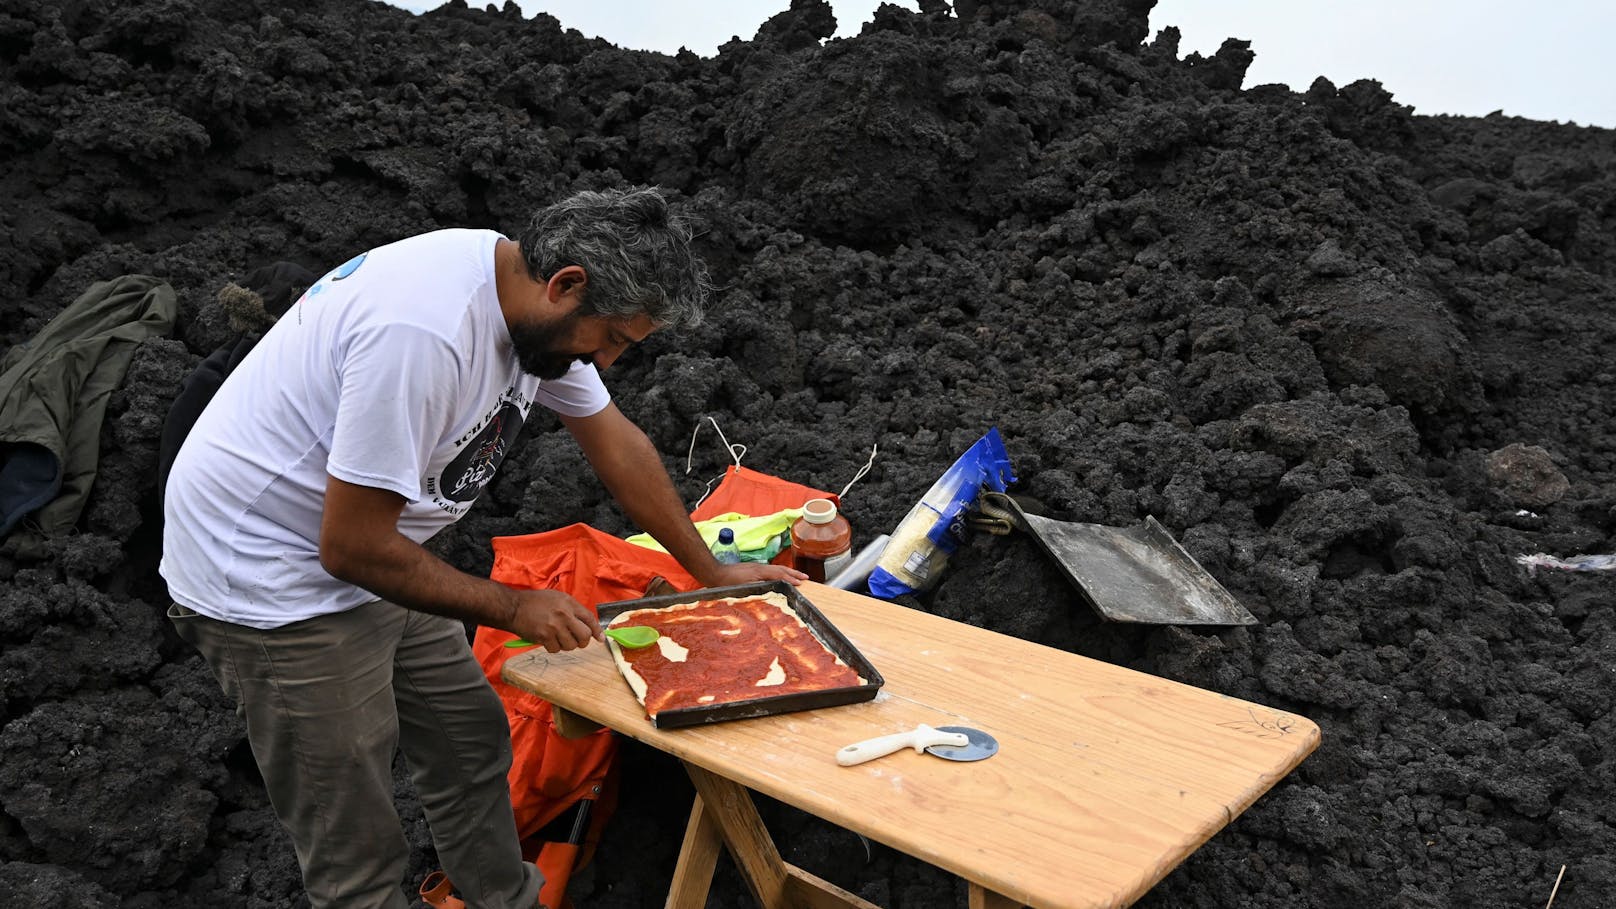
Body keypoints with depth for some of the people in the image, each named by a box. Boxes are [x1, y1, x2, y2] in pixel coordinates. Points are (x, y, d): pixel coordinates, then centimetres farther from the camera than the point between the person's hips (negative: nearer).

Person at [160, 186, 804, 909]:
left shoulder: (536, 302, -6)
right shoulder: (422, 333, -34)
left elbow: (614, 442, 7)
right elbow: (352, 546, -28)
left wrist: (712, 573, 11)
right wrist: (513, 608, -17)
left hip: (370, 557, 9)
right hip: (266, 578, -9)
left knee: (476, 746, 17)